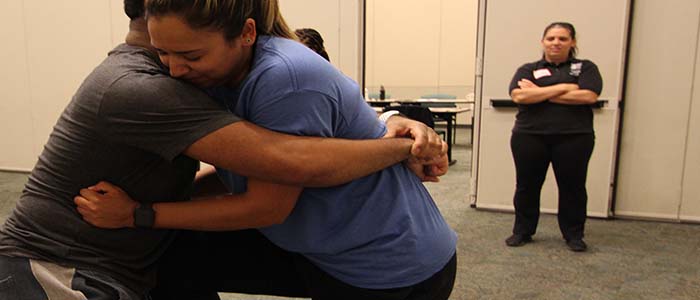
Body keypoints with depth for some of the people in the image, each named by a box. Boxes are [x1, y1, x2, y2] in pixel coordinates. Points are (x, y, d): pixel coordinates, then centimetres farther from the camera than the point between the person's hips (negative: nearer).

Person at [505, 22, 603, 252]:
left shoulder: (585, 68, 8)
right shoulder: (528, 69, 9)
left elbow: (588, 96, -10)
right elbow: (518, 95, -10)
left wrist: (539, 93, -9)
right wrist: (562, 88, -11)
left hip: (574, 137, 0)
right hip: (529, 136, 1)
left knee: (572, 186, 7)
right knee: (527, 185, 8)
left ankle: (574, 235, 23)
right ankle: (522, 231, 22)